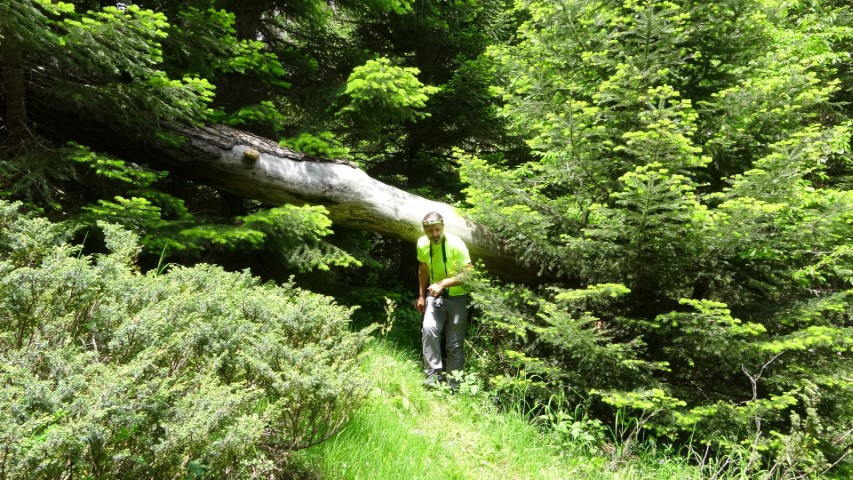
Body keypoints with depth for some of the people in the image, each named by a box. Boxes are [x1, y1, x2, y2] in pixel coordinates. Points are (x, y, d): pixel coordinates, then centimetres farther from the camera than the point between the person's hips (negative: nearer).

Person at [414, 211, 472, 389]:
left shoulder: (455, 244, -23)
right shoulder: (422, 244, -7)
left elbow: (468, 274, -24)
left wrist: (442, 284, -33)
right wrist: (421, 296, 12)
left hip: (457, 296, -3)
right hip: (435, 295, 3)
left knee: (455, 342, -1)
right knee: (429, 329, -22)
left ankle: (453, 382, 15)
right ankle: (434, 373, -11)